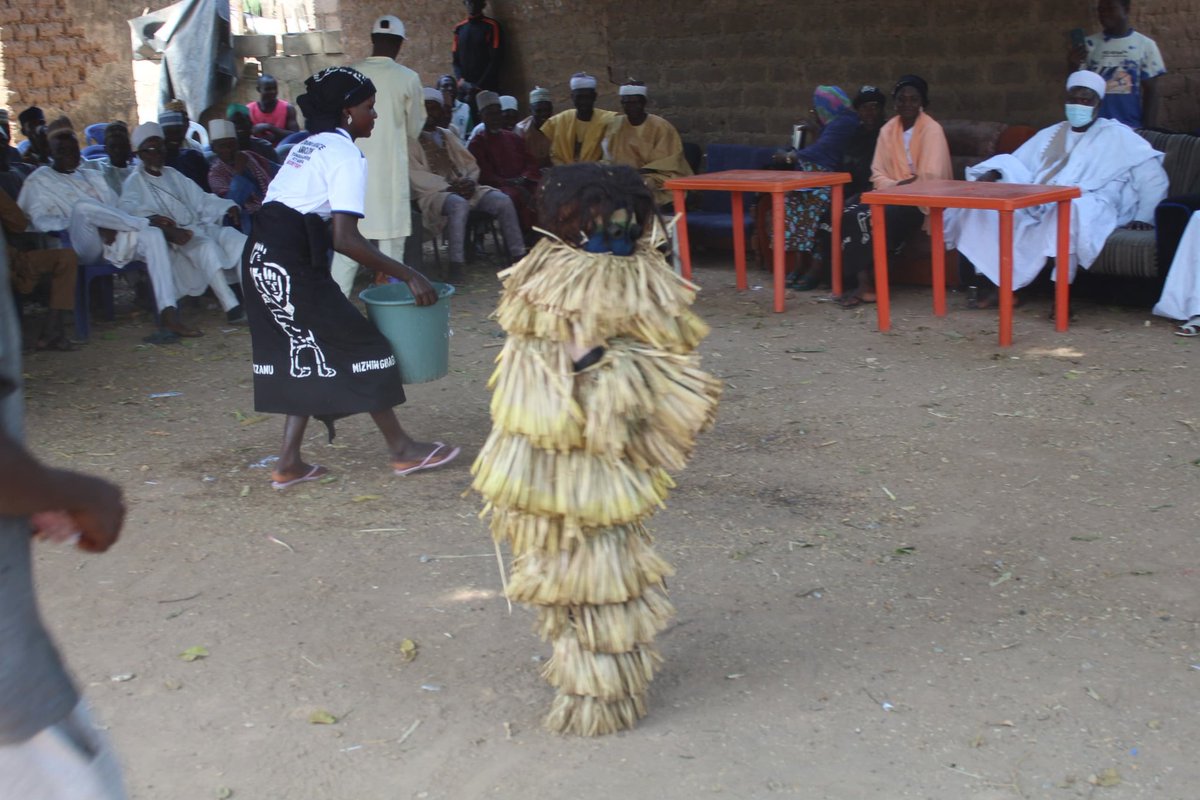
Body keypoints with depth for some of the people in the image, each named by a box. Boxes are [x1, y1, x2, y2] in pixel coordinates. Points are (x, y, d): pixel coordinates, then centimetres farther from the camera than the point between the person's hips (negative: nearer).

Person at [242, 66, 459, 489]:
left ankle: (289, 463, 15)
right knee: (361, 347, 2)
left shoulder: (308, 146, 19)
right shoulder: (347, 156, -9)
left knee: (307, 357, 15)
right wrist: (408, 274, -17)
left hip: (262, 258, 9)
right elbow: (345, 239, -19)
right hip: (292, 264, -9)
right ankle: (402, 450, 12)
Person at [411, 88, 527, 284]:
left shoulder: (447, 135, 23)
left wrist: (470, 181, -4)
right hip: (433, 193, -6)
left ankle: (518, 255, -13)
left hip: (461, 188, 6)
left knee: (503, 200, -15)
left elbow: (469, 163, 20)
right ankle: (457, 264, -40)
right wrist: (448, 187, -17)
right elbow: (416, 175, -10)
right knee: (459, 205, -40)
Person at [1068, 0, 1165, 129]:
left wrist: (1148, 129, -2)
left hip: (1132, 128, -1)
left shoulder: (1145, 45, 2)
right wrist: (1073, 65, -16)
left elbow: (1151, 91, 3)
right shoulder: (1089, 44, 4)